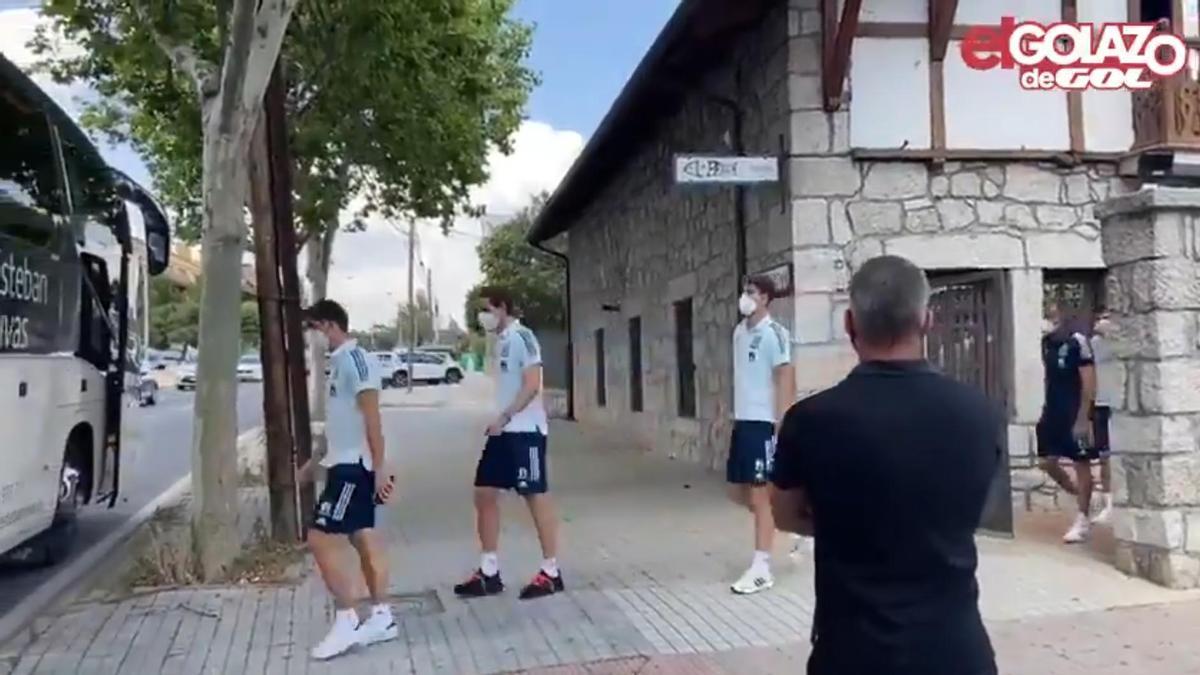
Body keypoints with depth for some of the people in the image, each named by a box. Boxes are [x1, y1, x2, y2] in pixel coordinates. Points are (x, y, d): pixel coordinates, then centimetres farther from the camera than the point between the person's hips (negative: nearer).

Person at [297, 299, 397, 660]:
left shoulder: (355, 359, -16)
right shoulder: (339, 361, 15)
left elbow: (371, 417, -19)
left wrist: (380, 468, -21)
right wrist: (317, 460, 25)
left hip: (354, 467, -10)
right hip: (346, 464, 10)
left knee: (321, 541, -8)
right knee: (364, 539, 12)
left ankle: (346, 622, 2)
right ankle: (382, 618, 19)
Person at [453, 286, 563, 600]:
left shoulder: (521, 337, -12)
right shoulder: (501, 340, 16)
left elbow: (532, 385, -19)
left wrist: (505, 416, -23)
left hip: (525, 430, -9)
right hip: (503, 431, 10)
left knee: (537, 497, -2)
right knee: (484, 494, 8)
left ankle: (551, 573, 9)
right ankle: (489, 572, 16)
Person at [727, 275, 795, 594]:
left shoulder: (774, 333, -12)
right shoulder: (739, 331, 12)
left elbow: (786, 380, -15)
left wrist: (782, 425, -20)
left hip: (763, 422, -8)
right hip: (742, 421, 8)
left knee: (760, 494, -3)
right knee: (737, 490, 14)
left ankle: (761, 569, 6)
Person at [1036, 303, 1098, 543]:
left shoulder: (1077, 342, -14)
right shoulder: (1046, 342, 7)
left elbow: (1089, 383, -15)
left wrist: (1083, 417, -18)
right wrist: (1047, 407, 13)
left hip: (1076, 412, -7)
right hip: (1053, 410, 7)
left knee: (1081, 464, 3)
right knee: (1046, 462, 7)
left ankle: (1082, 520, 10)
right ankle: (1079, 495, 29)